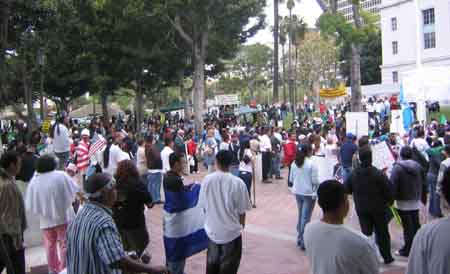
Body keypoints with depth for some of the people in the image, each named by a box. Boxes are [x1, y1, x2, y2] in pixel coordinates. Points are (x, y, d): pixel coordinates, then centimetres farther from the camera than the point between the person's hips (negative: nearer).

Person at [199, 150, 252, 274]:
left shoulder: (207, 180, -10)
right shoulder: (238, 182, -18)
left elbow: (203, 206, 0)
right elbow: (242, 210, -10)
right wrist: (241, 224, 10)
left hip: (212, 230, 3)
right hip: (231, 231, -3)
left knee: (212, 262, 22)